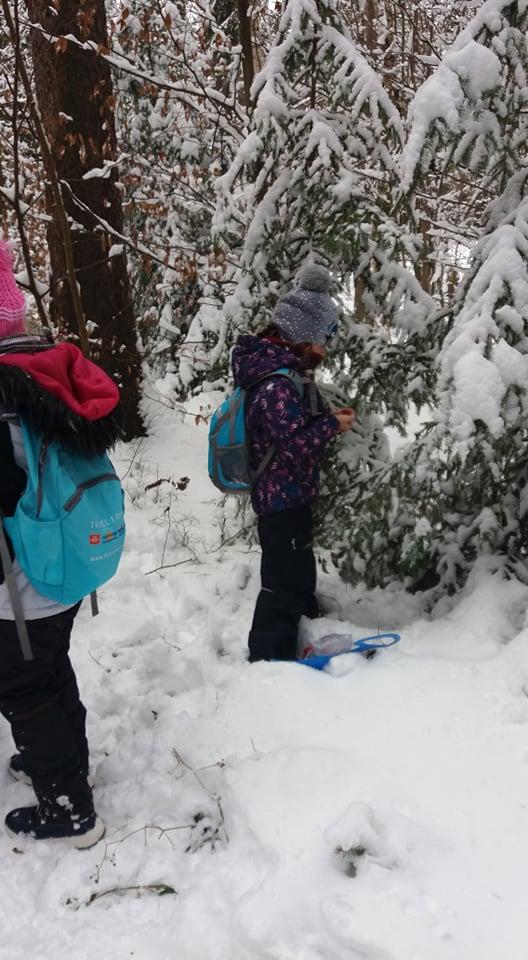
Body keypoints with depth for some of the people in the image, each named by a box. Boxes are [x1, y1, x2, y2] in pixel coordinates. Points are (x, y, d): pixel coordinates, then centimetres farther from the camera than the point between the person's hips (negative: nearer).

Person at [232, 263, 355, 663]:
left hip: (287, 495, 11)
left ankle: (298, 638, 43)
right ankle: (269, 659, 13)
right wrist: (333, 425, -14)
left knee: (299, 572, 25)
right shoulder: (277, 384, -25)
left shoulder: (283, 368, 8)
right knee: (285, 581, 0)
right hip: (284, 498, -11)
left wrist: (327, 416, 4)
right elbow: (295, 444, -28)